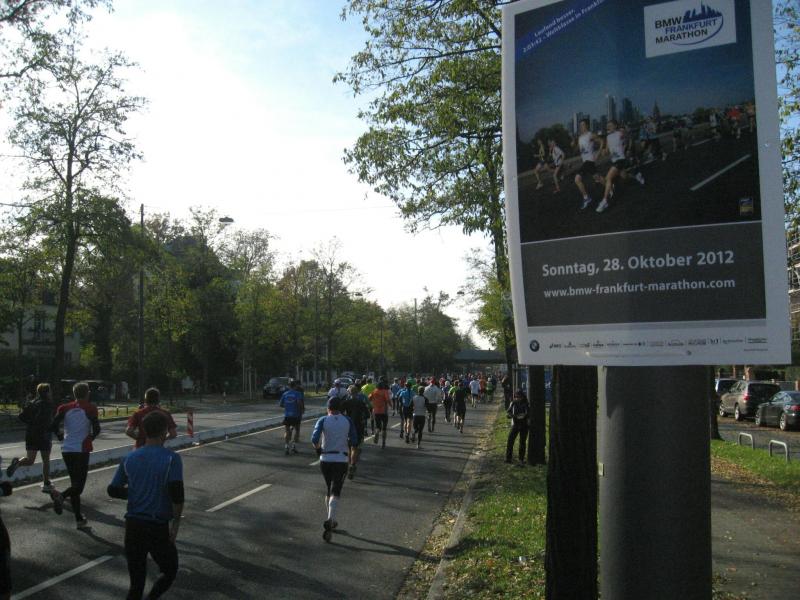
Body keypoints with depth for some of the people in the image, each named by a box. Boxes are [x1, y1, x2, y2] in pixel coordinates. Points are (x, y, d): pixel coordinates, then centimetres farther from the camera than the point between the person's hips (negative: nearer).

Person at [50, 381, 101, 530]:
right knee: (79, 484, 0)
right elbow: (96, 428, -12)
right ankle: (62, 495, -31)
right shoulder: (90, 408, -4)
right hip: (81, 449, -5)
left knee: (75, 482, 14)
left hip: (67, 450, 5)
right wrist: (91, 437, 8)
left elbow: (53, 426, 0)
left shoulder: (65, 408, 6)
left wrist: (60, 436, 19)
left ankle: (79, 519, 17)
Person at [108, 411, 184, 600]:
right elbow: (176, 494, -19)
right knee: (169, 571, 16)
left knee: (136, 581, 14)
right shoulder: (171, 458, -10)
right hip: (158, 527, -4)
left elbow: (113, 490, 9)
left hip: (133, 526, 4)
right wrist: (176, 523, -9)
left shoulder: (129, 458, 4)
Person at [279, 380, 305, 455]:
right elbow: (299, 402, -20)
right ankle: (294, 446, 7)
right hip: (296, 415, -3)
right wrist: (302, 409, -4)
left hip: (287, 415, 3)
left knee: (287, 430, 11)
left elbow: (280, 404, 7)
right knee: (297, 430, 13)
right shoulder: (298, 393, -5)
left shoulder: (285, 394, 8)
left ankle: (286, 446, -4)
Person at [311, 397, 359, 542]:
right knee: (335, 492, -5)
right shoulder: (347, 421, 2)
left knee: (328, 490, 19)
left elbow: (314, 439, -14)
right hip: (341, 460, -1)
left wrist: (318, 449, 5)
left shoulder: (323, 420, -1)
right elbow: (354, 441, -2)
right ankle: (330, 520, -26)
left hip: (325, 459, 1)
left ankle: (331, 521, 28)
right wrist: (353, 454, 15)